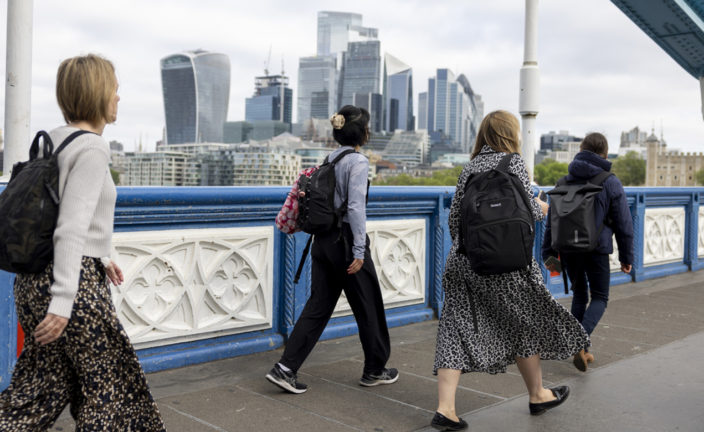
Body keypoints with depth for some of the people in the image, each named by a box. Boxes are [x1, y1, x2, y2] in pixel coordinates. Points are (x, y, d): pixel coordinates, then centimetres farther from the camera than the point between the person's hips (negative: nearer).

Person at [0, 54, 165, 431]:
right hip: (76, 279, -8)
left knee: (41, 384, 16)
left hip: (34, 276, 9)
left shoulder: (51, 141, 11)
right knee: (107, 380, 9)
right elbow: (71, 228, -24)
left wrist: (99, 256, 27)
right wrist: (63, 301, -27)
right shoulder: (92, 149, -16)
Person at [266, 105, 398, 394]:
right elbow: (356, 207, -19)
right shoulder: (358, 161, -12)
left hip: (323, 240, 8)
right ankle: (374, 370, 24)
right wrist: (359, 250, -18)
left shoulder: (330, 159, 12)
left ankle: (286, 368, 3)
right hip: (346, 240, -8)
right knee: (368, 307, 9)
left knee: (318, 306, 9)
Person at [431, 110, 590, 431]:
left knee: (458, 329, 2)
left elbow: (455, 215, 12)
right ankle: (537, 395, 31)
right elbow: (526, 210, -9)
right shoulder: (513, 162, -4)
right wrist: (542, 207, 13)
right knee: (525, 323, 14)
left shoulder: (470, 167, 12)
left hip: (462, 259, 5)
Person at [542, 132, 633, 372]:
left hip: (568, 249, 3)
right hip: (597, 250, -3)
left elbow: (551, 220, 6)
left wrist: (549, 253, 12)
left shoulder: (565, 182, 5)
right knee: (599, 298, 10)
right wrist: (626, 257, 8)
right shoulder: (611, 183, -2)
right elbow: (624, 224, 0)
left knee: (579, 295, 18)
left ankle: (579, 349, 17)